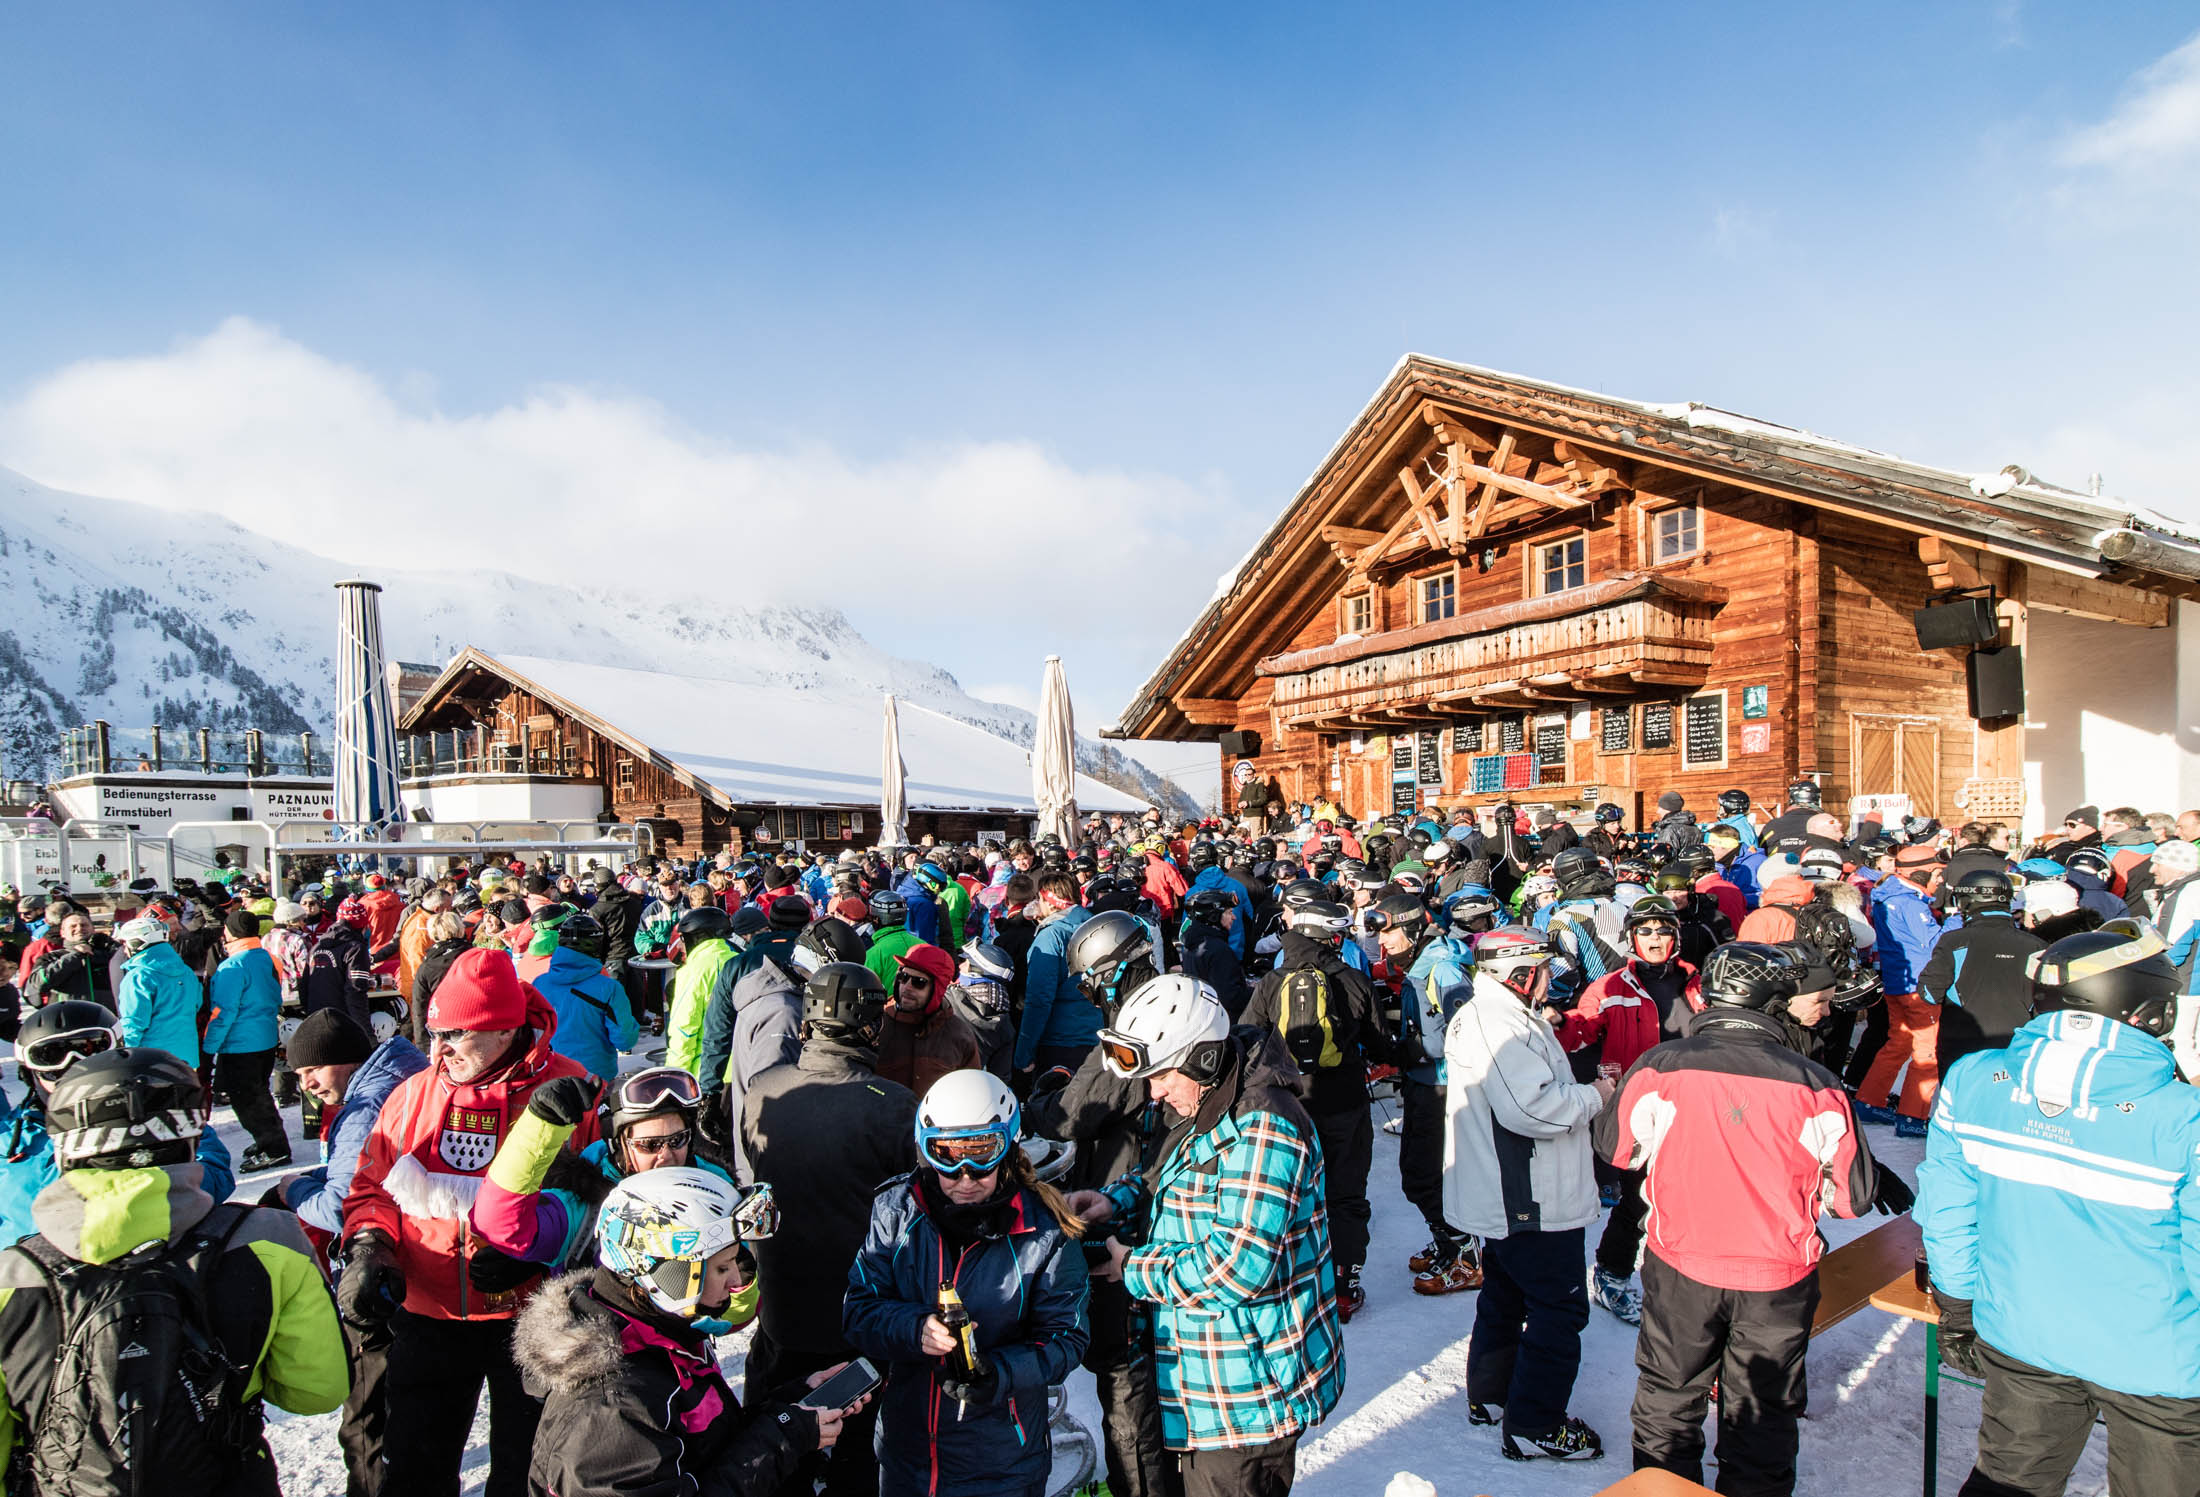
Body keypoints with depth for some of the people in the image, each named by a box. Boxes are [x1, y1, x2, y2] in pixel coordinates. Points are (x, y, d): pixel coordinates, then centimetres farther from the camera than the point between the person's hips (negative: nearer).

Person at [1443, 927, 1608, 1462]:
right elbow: (1531, 1108, -31)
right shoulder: (1501, 1026, -25)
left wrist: (1581, 1084, 8)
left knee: (1505, 1295, 23)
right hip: (1534, 1202, -11)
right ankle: (1533, 1427, 12)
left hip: (1502, 1197, 11)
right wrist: (1592, 1095, -16)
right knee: (1559, 1308, 2)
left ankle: (1489, 1396, 38)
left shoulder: (1480, 1016, 11)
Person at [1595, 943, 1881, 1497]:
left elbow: (1614, 1146, 1)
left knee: (1668, 1401, 19)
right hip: (1779, 1282, 0)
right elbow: (1854, 1194, -4)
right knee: (1762, 1415, 19)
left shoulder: (1659, 1067, -16)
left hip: (1680, 1269, 0)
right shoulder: (1817, 1086, -16)